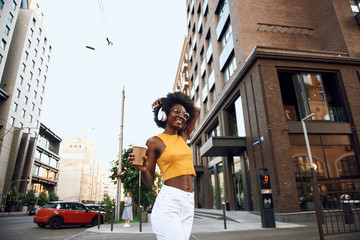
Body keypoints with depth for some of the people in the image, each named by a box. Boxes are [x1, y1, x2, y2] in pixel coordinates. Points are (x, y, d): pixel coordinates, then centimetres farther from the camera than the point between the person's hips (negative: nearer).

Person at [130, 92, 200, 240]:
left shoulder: (183, 137, 14)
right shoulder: (154, 141, -1)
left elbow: (196, 111, 26)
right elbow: (149, 182, 2)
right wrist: (143, 169, -21)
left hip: (189, 202, 6)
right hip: (168, 200, -6)